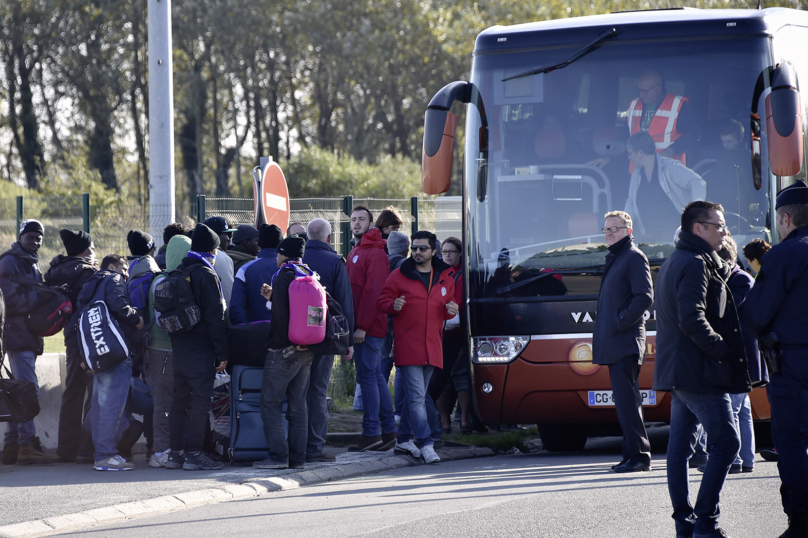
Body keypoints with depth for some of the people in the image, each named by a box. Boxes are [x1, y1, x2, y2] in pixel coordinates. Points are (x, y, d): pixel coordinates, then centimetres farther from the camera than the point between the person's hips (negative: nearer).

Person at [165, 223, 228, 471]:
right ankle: (194, 454, -8)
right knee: (200, 400, -5)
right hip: (200, 347, -8)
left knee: (179, 400, 11)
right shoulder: (206, 275, -11)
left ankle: (175, 453, 12)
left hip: (179, 346, 8)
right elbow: (216, 317, -13)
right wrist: (222, 353, -11)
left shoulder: (177, 272, 13)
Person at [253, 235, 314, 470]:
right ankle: (297, 457, 7)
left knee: (270, 404, -3)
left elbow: (282, 313, -20)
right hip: (305, 352, 7)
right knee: (298, 405, 8)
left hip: (283, 349, -7)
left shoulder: (283, 277, -11)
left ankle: (278, 455, -10)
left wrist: (291, 341, -13)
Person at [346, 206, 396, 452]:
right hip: (361, 327, 10)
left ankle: (371, 433, -8)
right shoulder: (355, 253, 20)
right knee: (376, 377, 11)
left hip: (368, 327, -10)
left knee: (367, 376, -9)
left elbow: (373, 291, -18)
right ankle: (388, 431, 15)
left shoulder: (374, 253, -11)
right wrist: (355, 325, 15)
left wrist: (362, 325, -21)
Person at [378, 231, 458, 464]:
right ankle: (425, 444, -15)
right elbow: (383, 300, 3)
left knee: (416, 395, 13)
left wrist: (451, 310, -1)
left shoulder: (445, 278, 12)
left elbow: (448, 303, 22)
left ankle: (404, 439, 25)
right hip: (407, 346, -5)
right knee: (417, 397, -11)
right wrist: (393, 305, -19)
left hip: (432, 347, 5)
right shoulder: (399, 276, 0)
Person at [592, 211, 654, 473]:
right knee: (624, 399, 11)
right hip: (614, 343, 10)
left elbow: (644, 297, -16)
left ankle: (638, 454, -12)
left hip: (626, 341, -10)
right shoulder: (613, 258, 21)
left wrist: (621, 322, -17)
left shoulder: (634, 257, -7)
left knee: (626, 399, -12)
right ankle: (632, 454, 14)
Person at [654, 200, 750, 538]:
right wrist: (722, 350, -16)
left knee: (680, 444, 9)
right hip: (700, 372, -11)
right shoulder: (696, 265, -14)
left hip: (677, 370, 11)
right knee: (726, 441, -10)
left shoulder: (673, 262, 18)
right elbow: (693, 320, -23)